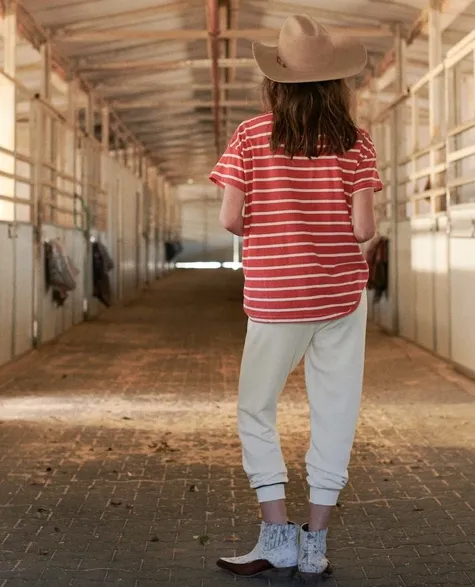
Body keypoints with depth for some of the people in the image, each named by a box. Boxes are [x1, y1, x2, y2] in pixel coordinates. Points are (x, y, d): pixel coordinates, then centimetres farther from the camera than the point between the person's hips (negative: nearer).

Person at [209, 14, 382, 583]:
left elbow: (230, 219, -9)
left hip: (274, 298, -1)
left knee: (255, 411, 14)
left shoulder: (251, 137, -4)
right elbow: (363, 227, -9)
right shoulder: (353, 141, -3)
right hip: (342, 295, 1)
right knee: (334, 414, 9)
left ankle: (278, 536, 9)